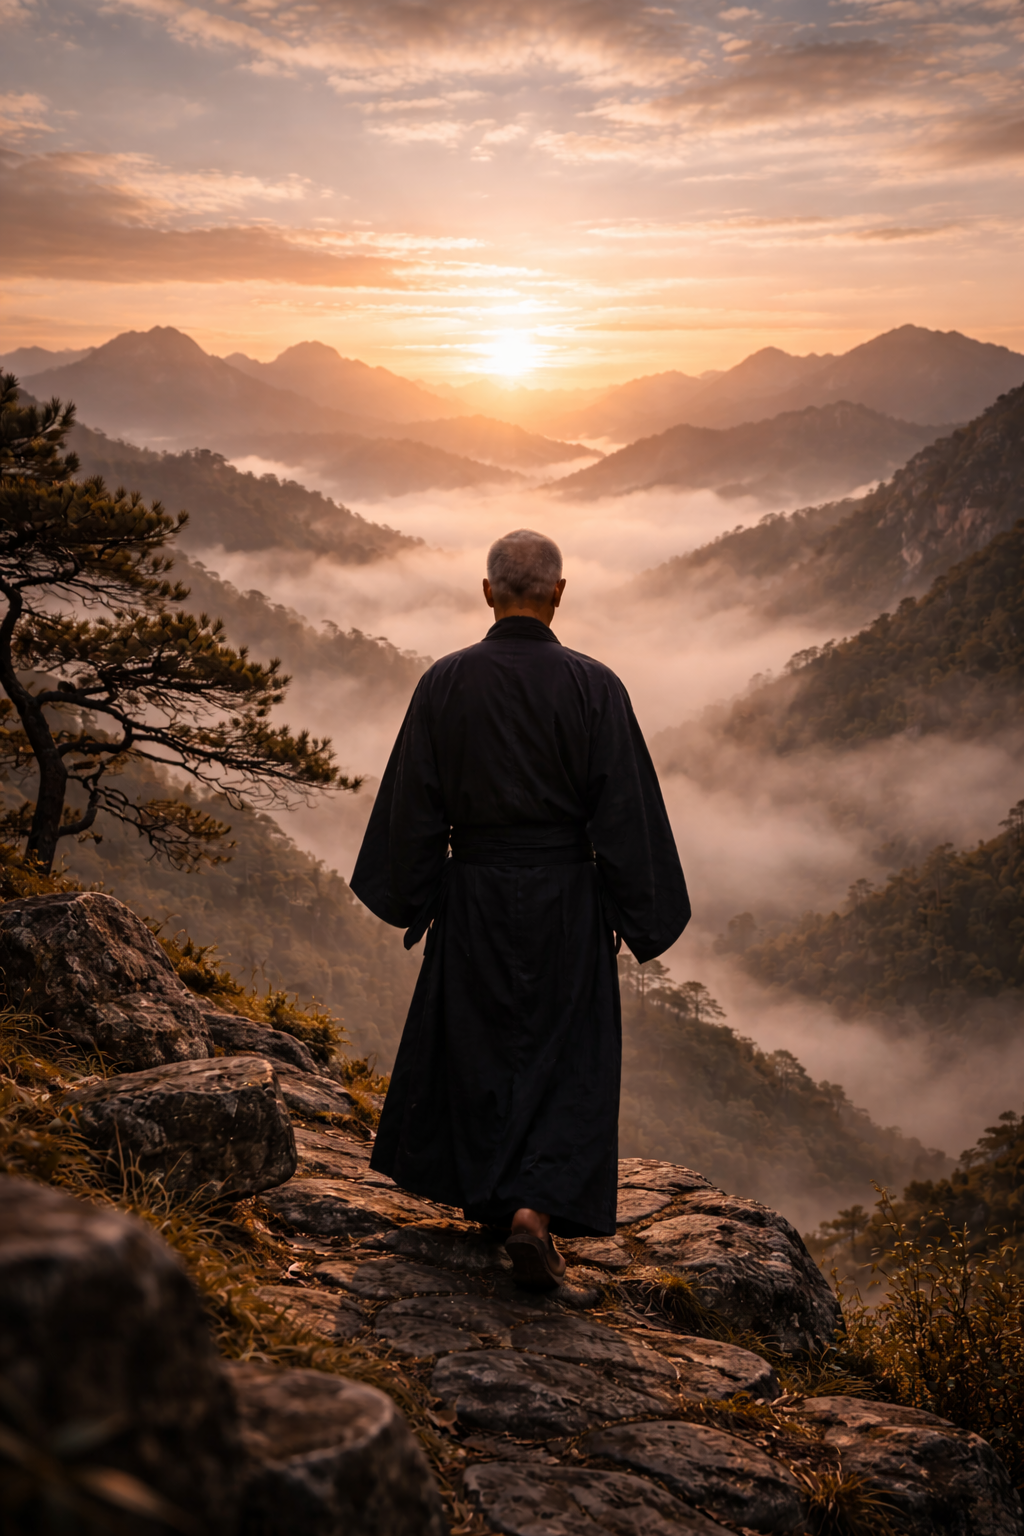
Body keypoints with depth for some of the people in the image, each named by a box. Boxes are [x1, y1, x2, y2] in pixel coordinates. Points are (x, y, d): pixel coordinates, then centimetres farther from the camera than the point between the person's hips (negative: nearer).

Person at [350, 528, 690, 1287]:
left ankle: (487, 1196, 33)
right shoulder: (594, 687, -11)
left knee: (474, 1045, 18)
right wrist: (637, 913, 1)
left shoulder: (445, 683, -7)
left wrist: (410, 900, 11)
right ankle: (536, 1207, -6)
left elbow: (412, 804, -1)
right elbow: (627, 810, -9)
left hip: (473, 893, 2)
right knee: (566, 1054, 9)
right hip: (566, 896, -1)